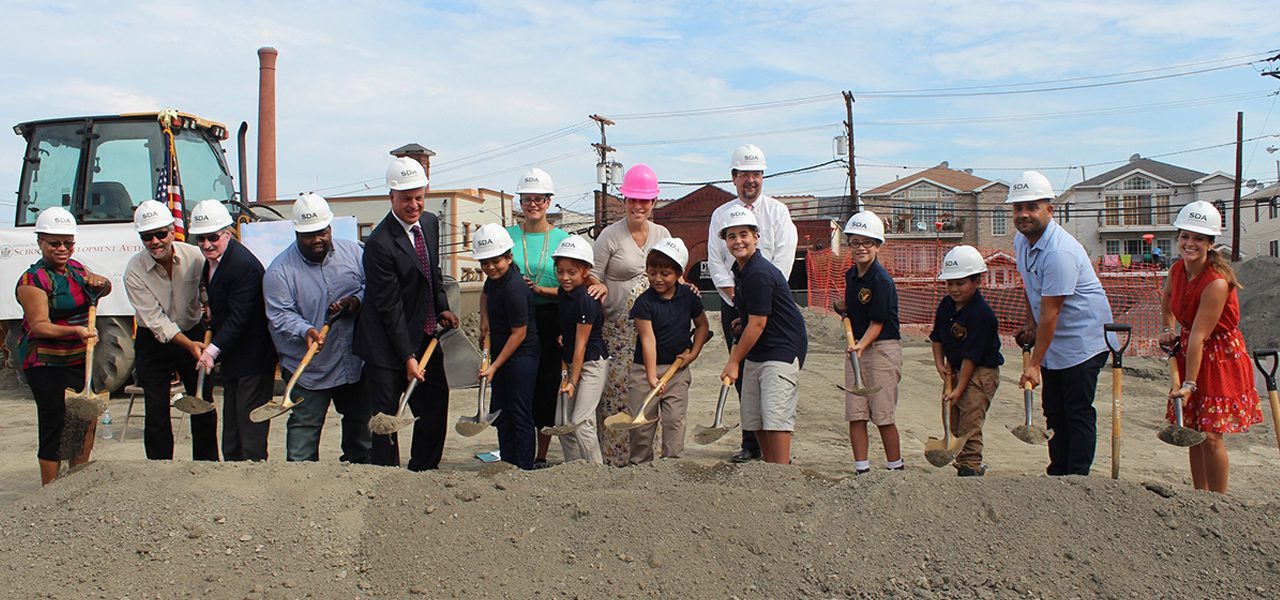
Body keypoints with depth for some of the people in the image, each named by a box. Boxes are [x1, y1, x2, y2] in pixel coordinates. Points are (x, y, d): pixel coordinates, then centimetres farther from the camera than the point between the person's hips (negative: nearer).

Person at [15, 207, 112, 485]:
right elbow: (39, 325, -20)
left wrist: (99, 282, 3)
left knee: (87, 421, 13)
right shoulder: (33, 280, -13)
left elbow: (105, 290, 26)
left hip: (80, 359, 8)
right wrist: (75, 331, -35)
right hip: (46, 363, -8)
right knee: (55, 425, -9)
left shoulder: (75, 268, 11)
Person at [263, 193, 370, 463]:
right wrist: (306, 331, -31)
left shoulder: (352, 252, 0)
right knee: (304, 428, 0)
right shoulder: (280, 270, -10)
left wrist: (356, 301, -16)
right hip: (308, 368, -4)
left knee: (360, 421, 19)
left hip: (356, 361, 4)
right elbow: (280, 315, -14)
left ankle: (358, 465, 37)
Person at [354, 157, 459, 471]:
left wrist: (442, 307, 5)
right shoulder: (379, 243, -21)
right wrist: (407, 356, -18)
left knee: (435, 404, 13)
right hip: (388, 344, -8)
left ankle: (424, 472, 30)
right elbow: (389, 306, -19)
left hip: (425, 337, 8)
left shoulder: (431, 223, 3)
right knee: (386, 416, 0)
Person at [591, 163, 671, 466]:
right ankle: (614, 458, 3)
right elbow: (592, 278, 1)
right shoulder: (610, 236, -2)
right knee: (617, 389, -6)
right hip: (618, 326, -4)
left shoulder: (662, 234, 11)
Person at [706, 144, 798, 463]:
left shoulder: (777, 211, 4)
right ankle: (750, 443, 9)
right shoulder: (720, 215, 10)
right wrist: (738, 298, -7)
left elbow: (782, 262, -4)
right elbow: (715, 262, 4)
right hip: (732, 305, 2)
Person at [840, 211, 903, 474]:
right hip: (856, 347, 7)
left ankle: (895, 469, 12)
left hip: (882, 347, -7)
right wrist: (845, 309, 5)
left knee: (883, 416, -2)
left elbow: (877, 323, -15)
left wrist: (861, 345, -27)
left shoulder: (882, 280, -13)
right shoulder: (850, 275, 9)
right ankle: (861, 470, 11)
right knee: (855, 415, 4)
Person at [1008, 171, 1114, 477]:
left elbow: (1050, 313, -26)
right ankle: (1058, 475, 22)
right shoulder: (1021, 241, 3)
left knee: (1079, 414, -4)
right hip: (1052, 340, 9)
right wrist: (1030, 325, 13)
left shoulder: (1059, 251, -26)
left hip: (1082, 339, -9)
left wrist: (1034, 364, -23)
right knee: (1053, 411, 13)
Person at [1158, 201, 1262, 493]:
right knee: (1193, 433, 9)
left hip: (1220, 361, -7)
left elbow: (1198, 336, -28)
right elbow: (1167, 302, 23)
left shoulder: (1216, 282, -25)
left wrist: (1189, 383, -28)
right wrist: (1169, 330, 9)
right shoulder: (1176, 270, -3)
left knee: (1210, 435, -9)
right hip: (1189, 356, 7)